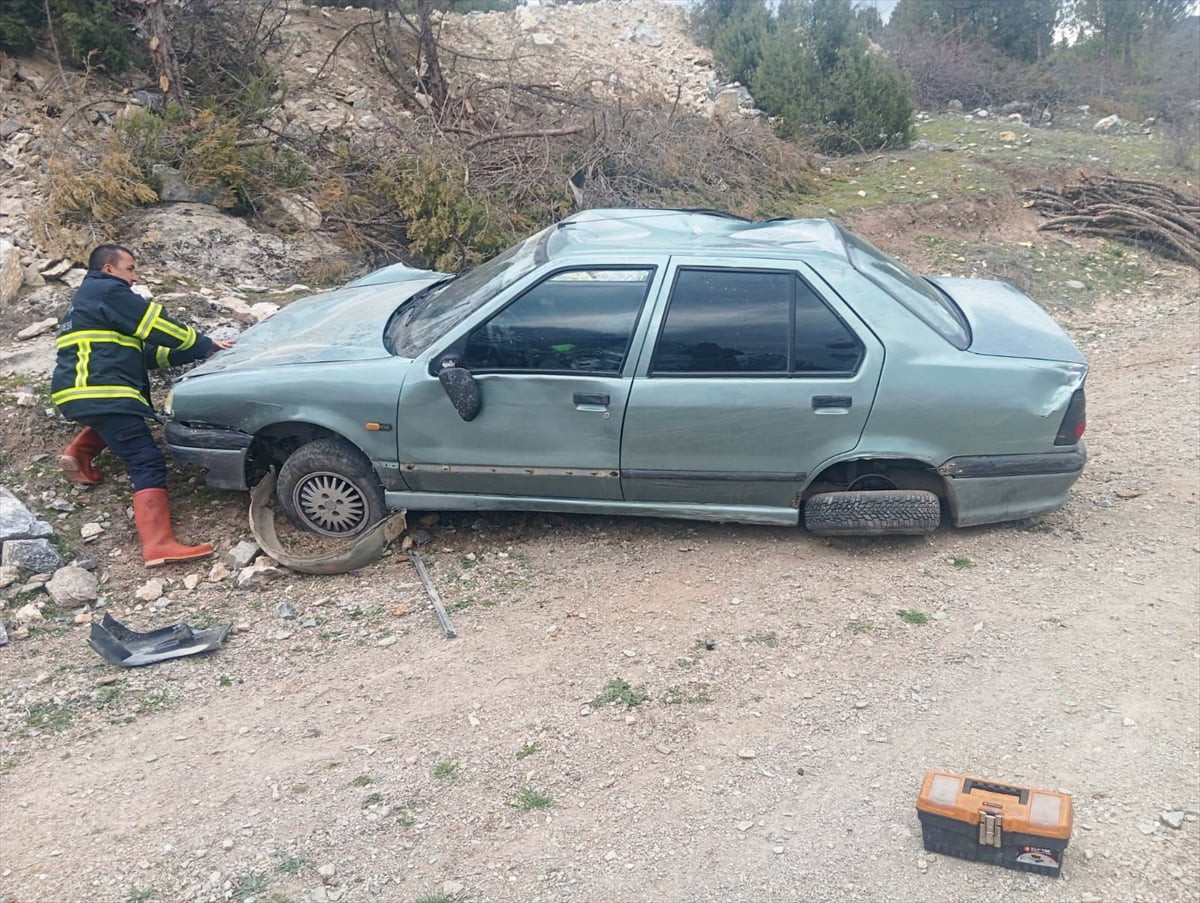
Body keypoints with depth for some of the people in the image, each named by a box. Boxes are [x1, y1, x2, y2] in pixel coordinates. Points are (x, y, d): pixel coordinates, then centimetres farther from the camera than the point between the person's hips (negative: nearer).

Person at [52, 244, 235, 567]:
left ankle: (80, 452, 18)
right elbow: (158, 327, -5)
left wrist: (199, 348, 16)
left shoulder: (88, 301, 29)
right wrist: (204, 345, 7)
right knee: (147, 462, -16)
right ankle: (159, 545, -27)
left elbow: (146, 352, 23)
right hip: (100, 393, -10)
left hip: (85, 392, 10)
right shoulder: (108, 292, -2)